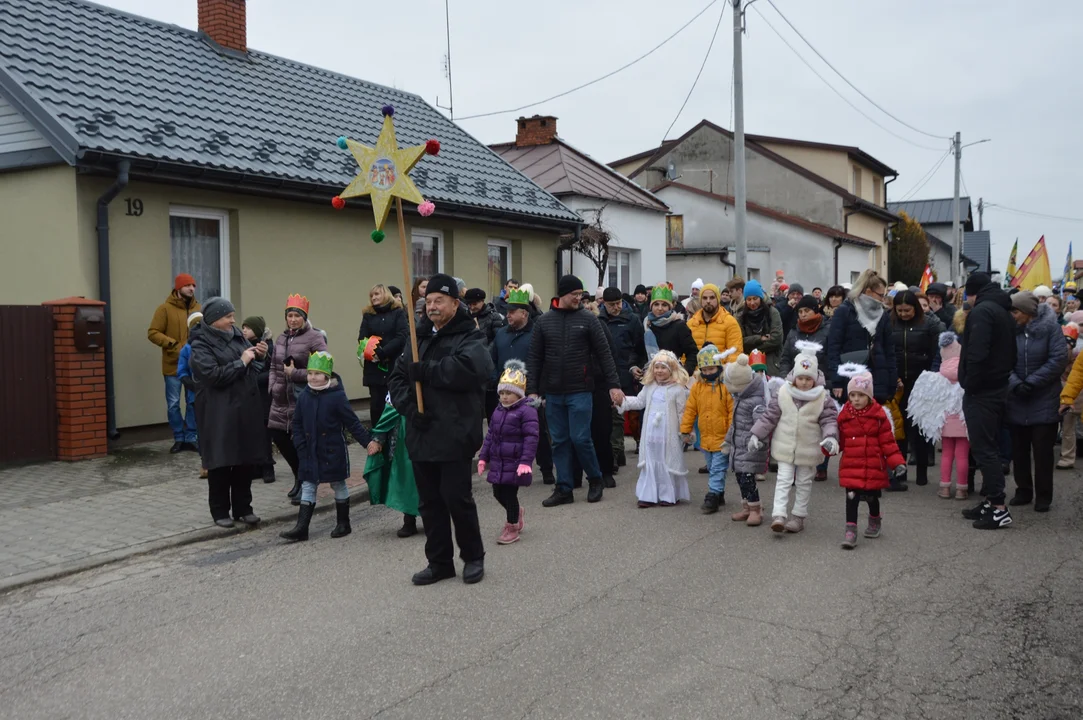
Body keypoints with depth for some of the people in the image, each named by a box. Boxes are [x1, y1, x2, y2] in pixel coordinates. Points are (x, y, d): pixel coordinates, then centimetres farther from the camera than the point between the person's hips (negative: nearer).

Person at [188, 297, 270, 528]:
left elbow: (254, 369, 18)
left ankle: (243, 508, 21)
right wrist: (241, 362, -16)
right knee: (221, 461, 3)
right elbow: (214, 375, -20)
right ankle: (220, 511, 15)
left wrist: (260, 356, -2)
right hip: (219, 413, -6)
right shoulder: (201, 345, -7)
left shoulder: (237, 336, 11)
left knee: (246, 460, 9)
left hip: (246, 408, 6)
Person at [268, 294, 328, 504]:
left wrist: (295, 373, -17)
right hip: (281, 399, 7)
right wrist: (272, 386, 3)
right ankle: (300, 475, 31)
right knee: (278, 436, 10)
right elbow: (273, 366, 20)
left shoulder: (315, 338, -9)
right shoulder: (281, 339, 12)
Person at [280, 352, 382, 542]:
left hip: (333, 451, -4)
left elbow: (352, 423, -9)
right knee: (307, 487, 6)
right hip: (310, 453, 4)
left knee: (338, 485, 10)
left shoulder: (337, 396, -13)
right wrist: (300, 446, -2)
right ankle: (301, 528, 9)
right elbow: (297, 424, 7)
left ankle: (343, 524, 23)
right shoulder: (303, 397, 0)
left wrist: (369, 441, -12)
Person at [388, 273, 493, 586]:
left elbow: (468, 368, -27)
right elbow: (396, 377, 13)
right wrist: (408, 405, -6)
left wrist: (425, 371, -18)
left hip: (454, 436, -7)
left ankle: (473, 556, 19)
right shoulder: (420, 339, 17)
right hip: (422, 435, 7)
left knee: (457, 497, -1)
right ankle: (439, 562, 24)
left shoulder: (470, 338, -5)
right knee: (429, 501, 11)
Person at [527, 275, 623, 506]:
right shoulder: (543, 322, 5)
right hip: (553, 393, 3)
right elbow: (534, 358, 7)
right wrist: (532, 389, 1)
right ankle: (564, 489, 14)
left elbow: (604, 354, -1)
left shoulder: (588, 320, -1)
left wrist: (614, 385, -6)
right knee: (559, 441, 6)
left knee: (580, 438, -5)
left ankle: (595, 479, 18)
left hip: (580, 391, -3)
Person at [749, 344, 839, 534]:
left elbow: (829, 420, -9)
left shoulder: (823, 398, -9)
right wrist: (756, 434, -2)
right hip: (785, 446, 0)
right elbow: (770, 416, -1)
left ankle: (799, 516, 23)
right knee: (783, 480, -2)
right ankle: (778, 515, -5)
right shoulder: (782, 393, -6)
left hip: (808, 450, 0)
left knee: (804, 483, 12)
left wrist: (831, 437, -27)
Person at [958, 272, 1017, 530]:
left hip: (981, 392, -9)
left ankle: (999, 508, -6)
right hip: (998, 389, 10)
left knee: (983, 448, -7)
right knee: (988, 447, 14)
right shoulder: (1005, 313, 16)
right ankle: (990, 502, 20)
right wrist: (1003, 377, 17)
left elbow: (977, 354, -24)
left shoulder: (981, 311, -15)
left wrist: (969, 385, -14)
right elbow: (1011, 354, 19)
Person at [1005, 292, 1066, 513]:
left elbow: (1059, 359, -14)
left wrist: (1032, 382, -17)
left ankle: (1043, 496, 13)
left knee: (1042, 450, 3)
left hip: (1044, 401, -3)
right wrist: (1015, 383, -22)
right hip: (1017, 400, 3)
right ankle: (1023, 491, 22)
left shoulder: (1050, 327, -9)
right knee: (1019, 449, 10)